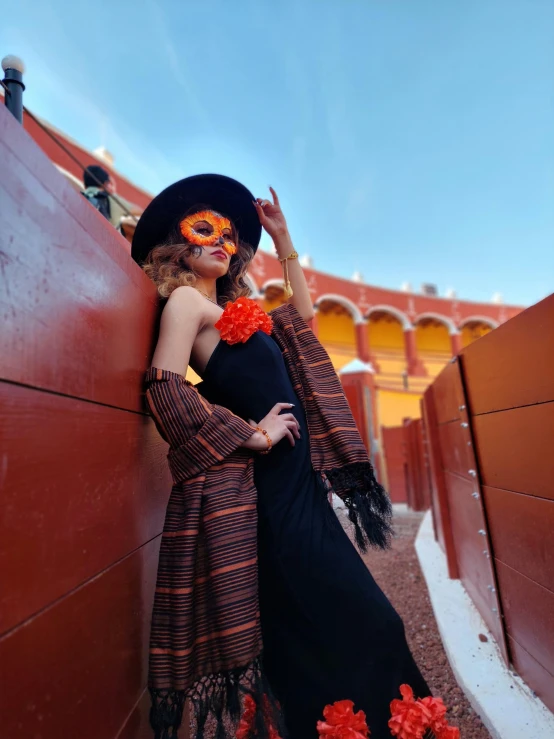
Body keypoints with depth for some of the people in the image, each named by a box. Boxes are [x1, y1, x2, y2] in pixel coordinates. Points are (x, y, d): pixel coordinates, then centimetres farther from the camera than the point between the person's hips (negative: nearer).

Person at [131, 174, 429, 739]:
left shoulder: (233, 309, 18)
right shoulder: (185, 299, -4)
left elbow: (301, 314, 27)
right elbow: (165, 389, -18)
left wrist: (282, 237, 25)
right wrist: (252, 435, -13)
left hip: (294, 490, 9)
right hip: (264, 496, -8)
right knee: (355, 625, -1)